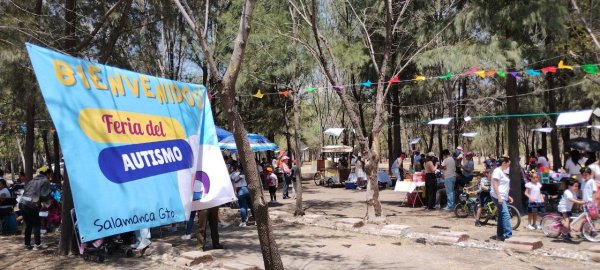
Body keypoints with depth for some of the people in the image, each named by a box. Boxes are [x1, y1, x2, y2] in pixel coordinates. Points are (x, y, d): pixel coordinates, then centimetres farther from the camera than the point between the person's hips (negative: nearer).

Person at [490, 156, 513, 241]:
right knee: (506, 215, -17)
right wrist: (499, 197, -25)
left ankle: (499, 235, 16)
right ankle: (508, 235, -19)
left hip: (503, 197, 10)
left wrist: (508, 196, 21)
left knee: (502, 216, 11)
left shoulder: (503, 172, 19)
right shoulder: (497, 171, -11)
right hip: (498, 197, -10)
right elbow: (495, 185, -19)